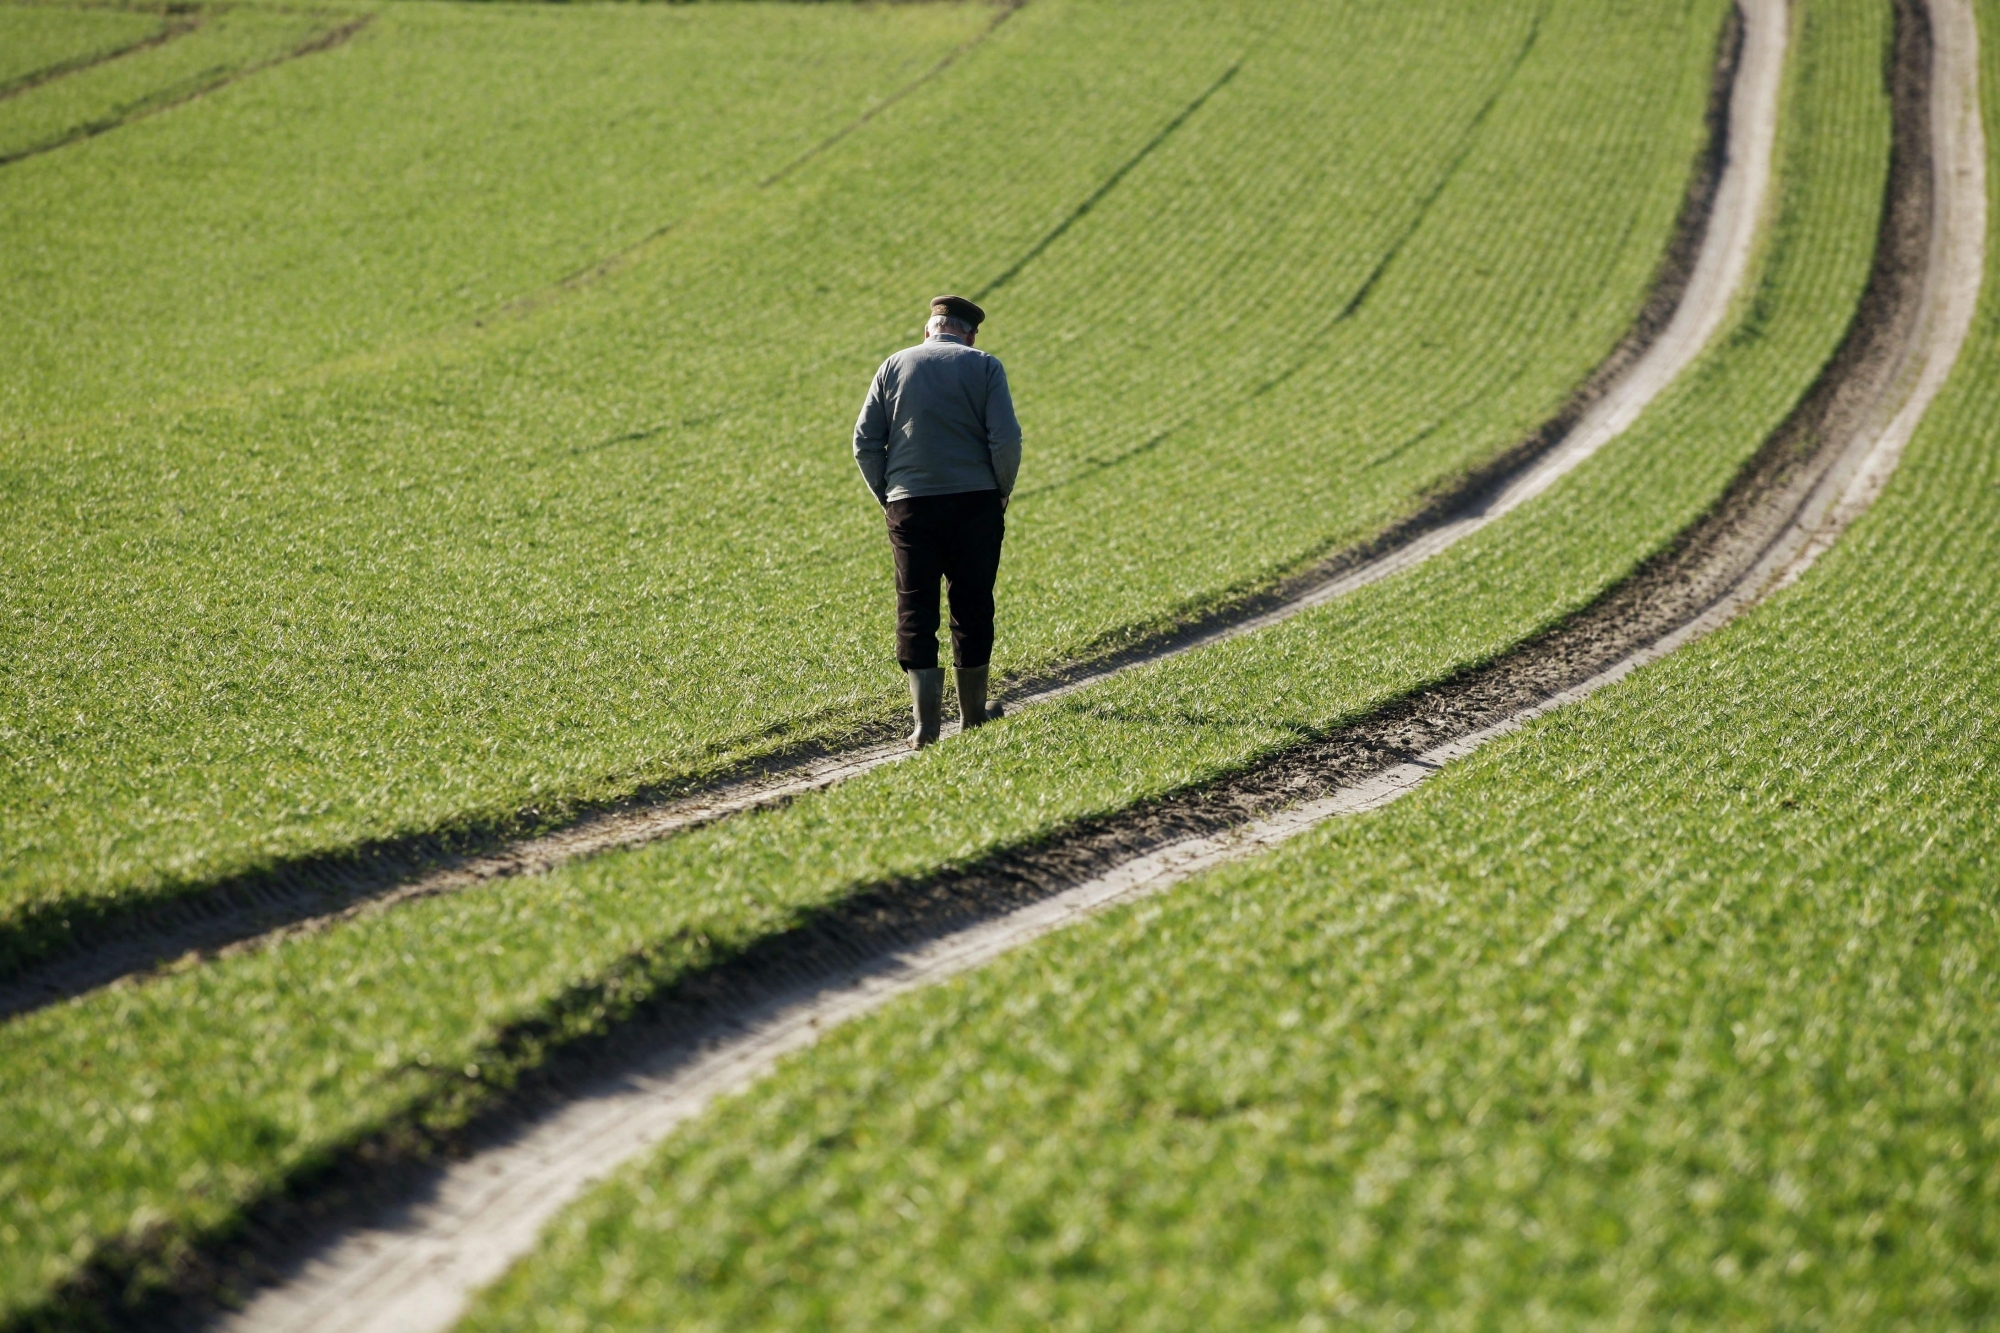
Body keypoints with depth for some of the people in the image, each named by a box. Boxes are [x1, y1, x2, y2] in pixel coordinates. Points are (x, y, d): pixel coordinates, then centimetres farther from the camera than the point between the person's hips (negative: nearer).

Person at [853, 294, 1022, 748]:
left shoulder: (894, 366, 7)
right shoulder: (984, 366, 1)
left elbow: (865, 444, 3)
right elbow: (1007, 439, -9)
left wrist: (886, 498, 11)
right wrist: (1002, 493, 5)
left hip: (909, 506, 1)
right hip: (974, 502, -1)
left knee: (915, 609, 2)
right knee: (972, 607, 12)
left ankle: (927, 720, -10)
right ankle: (973, 709, 23)